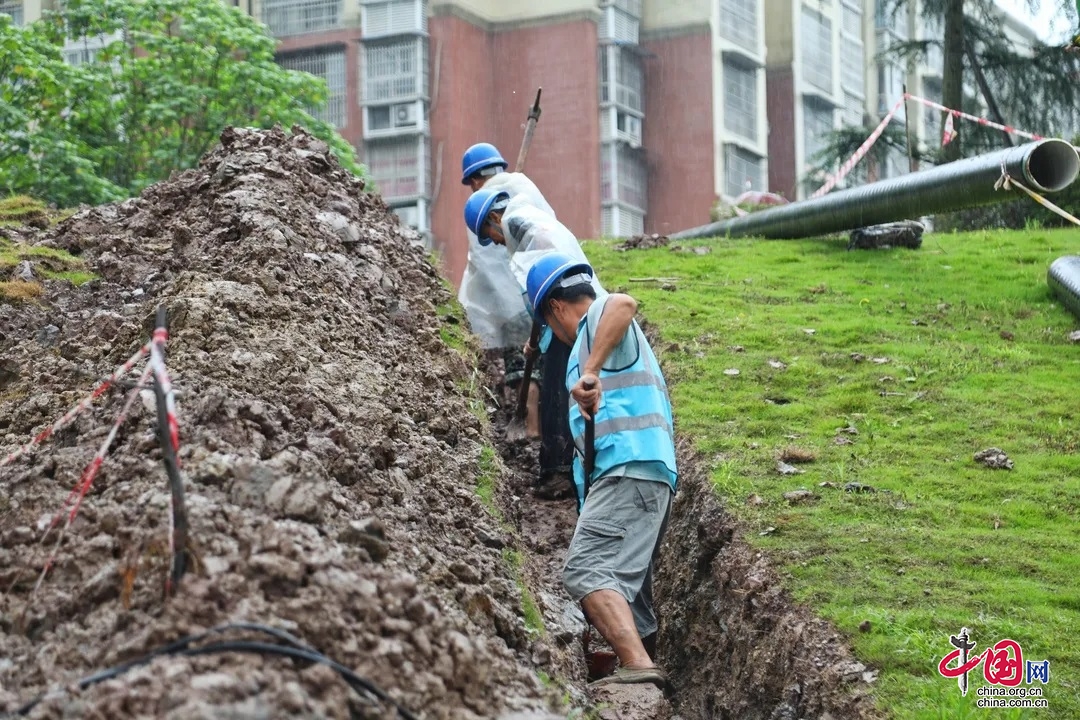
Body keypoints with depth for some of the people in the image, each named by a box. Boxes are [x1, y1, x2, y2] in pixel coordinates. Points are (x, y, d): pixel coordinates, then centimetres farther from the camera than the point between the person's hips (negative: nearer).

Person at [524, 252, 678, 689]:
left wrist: (588, 372, -31)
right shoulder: (597, 336, 32)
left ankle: (638, 667, -38)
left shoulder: (599, 318, 2)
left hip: (628, 472, -11)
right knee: (626, 588, 10)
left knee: (585, 570, -23)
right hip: (641, 477, 11)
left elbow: (623, 304, -25)